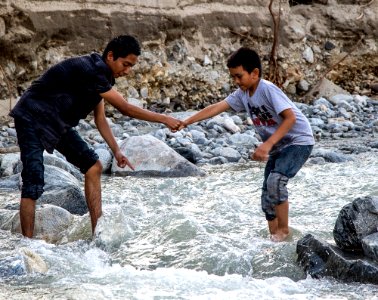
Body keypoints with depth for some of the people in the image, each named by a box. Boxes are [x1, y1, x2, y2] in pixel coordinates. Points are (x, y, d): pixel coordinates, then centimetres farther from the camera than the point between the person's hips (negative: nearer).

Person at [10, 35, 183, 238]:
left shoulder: (101, 75, 4)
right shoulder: (88, 71, -26)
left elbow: (100, 119, 13)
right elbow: (126, 109, -25)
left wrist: (116, 151, 7)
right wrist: (164, 120, -19)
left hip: (58, 125, 10)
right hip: (33, 120, -10)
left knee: (93, 166, 3)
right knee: (33, 185, -17)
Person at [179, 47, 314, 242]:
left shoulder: (268, 90, -24)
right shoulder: (242, 94, -1)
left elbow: (290, 118, -30)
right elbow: (216, 108, -5)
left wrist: (268, 144, -36)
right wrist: (186, 122, -14)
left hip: (298, 141, -9)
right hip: (278, 146, 9)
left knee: (275, 180, -26)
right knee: (267, 193, 6)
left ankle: (284, 230, -13)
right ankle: (274, 236, 14)